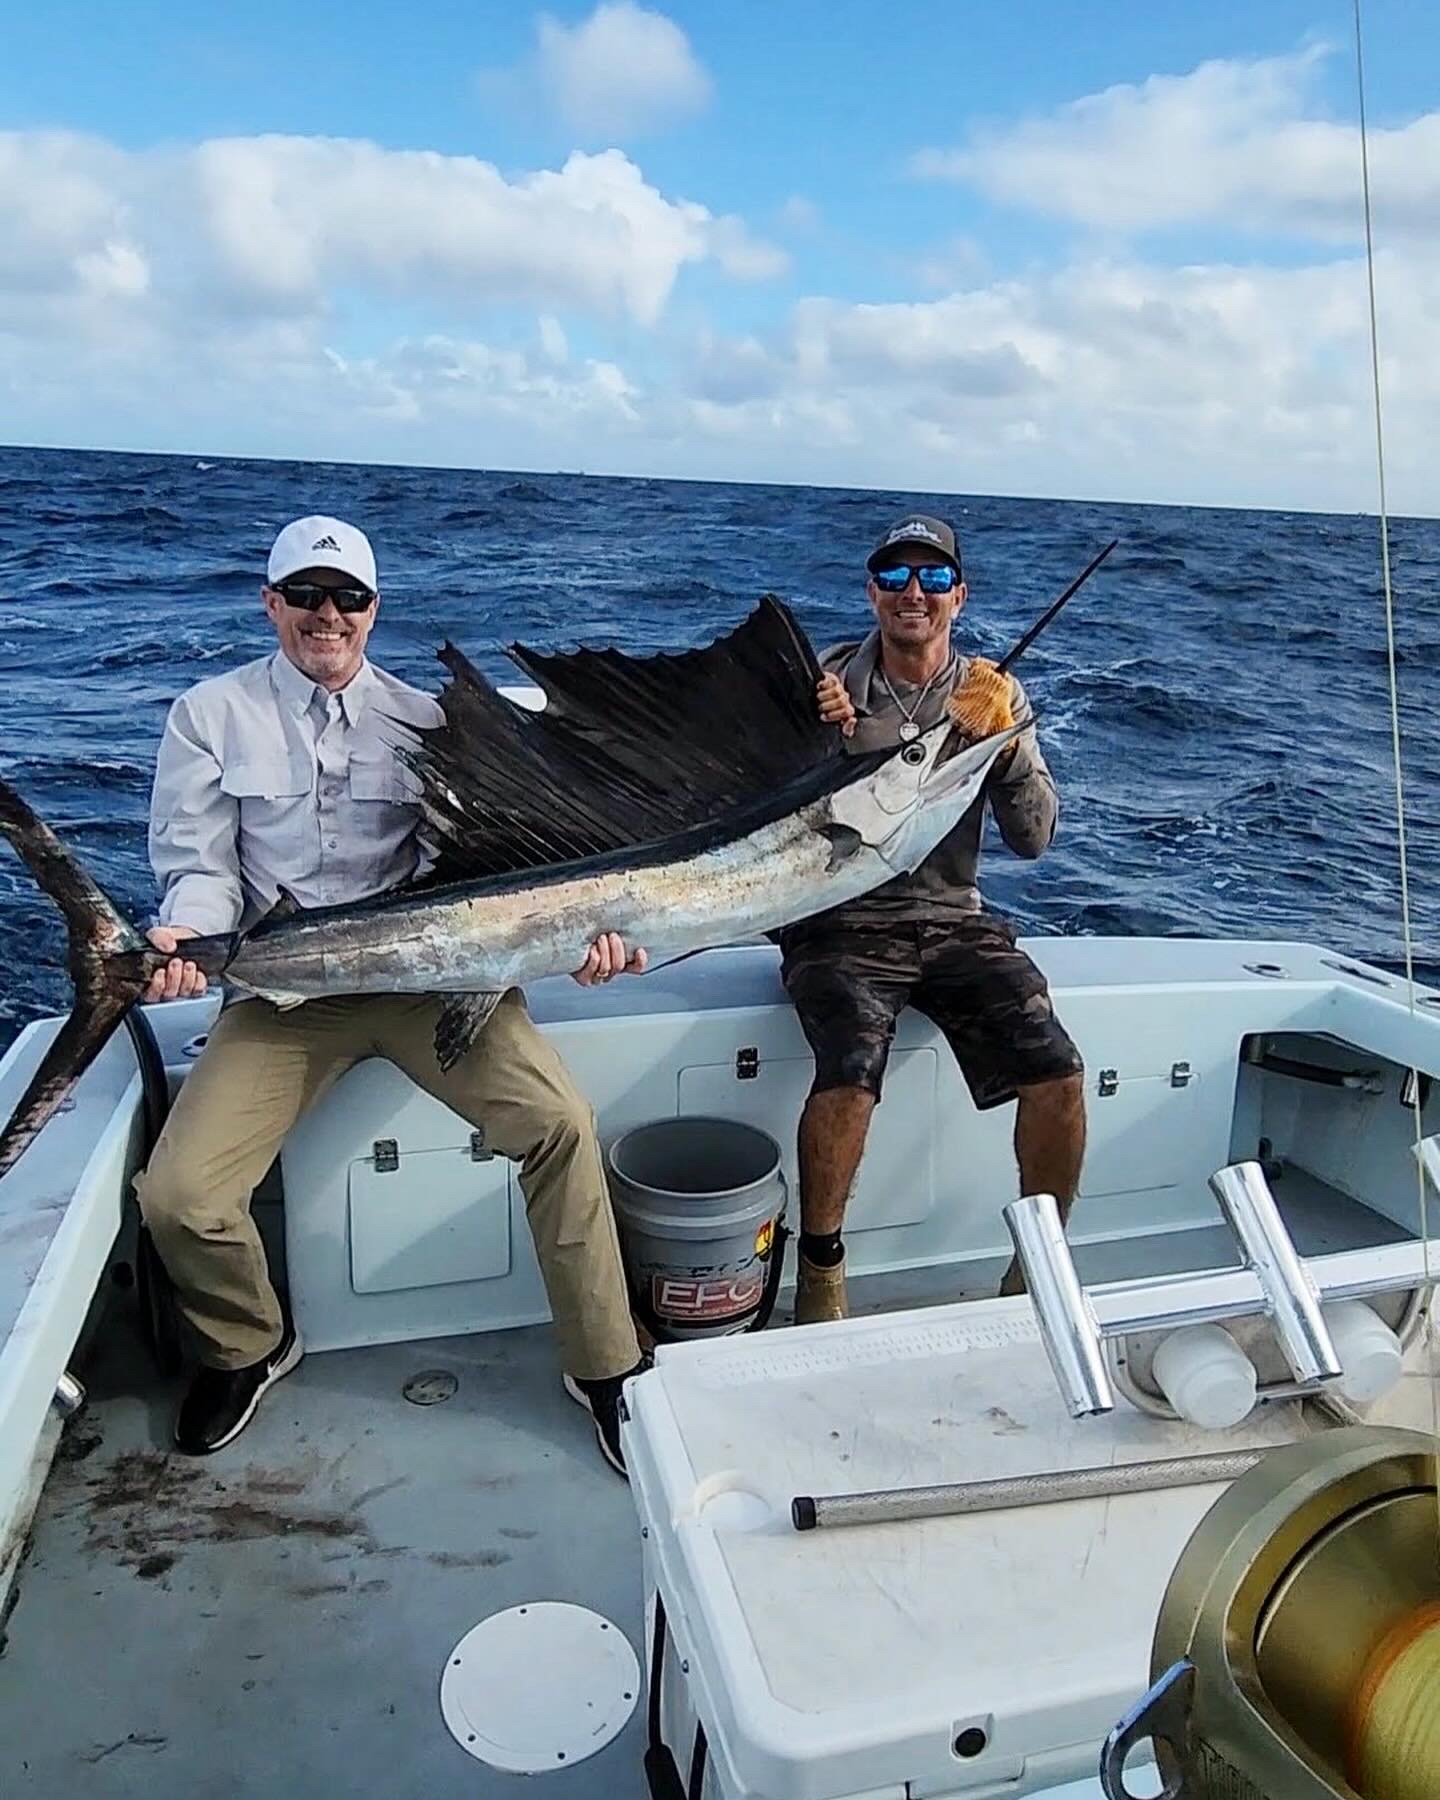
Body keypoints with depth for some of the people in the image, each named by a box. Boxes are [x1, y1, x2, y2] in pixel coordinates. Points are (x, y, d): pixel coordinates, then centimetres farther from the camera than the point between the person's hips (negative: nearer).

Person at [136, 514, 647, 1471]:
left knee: (560, 1122, -20)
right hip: (283, 989, 0)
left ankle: (605, 1368, -1)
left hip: (430, 975, 0)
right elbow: (198, 863, 4)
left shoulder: (421, 717, 9)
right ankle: (249, 1348, 19)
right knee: (177, 1193, -15)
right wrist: (185, 937, -20)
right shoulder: (212, 714, 8)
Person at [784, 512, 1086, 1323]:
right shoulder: (825, 682, 1)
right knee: (851, 1071, -30)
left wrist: (1002, 738, -15)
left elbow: (1034, 838, 0)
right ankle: (821, 1269, -4)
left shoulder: (995, 693, 8)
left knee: (1060, 1074, -17)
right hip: (843, 925, -2)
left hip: (955, 923, 3)